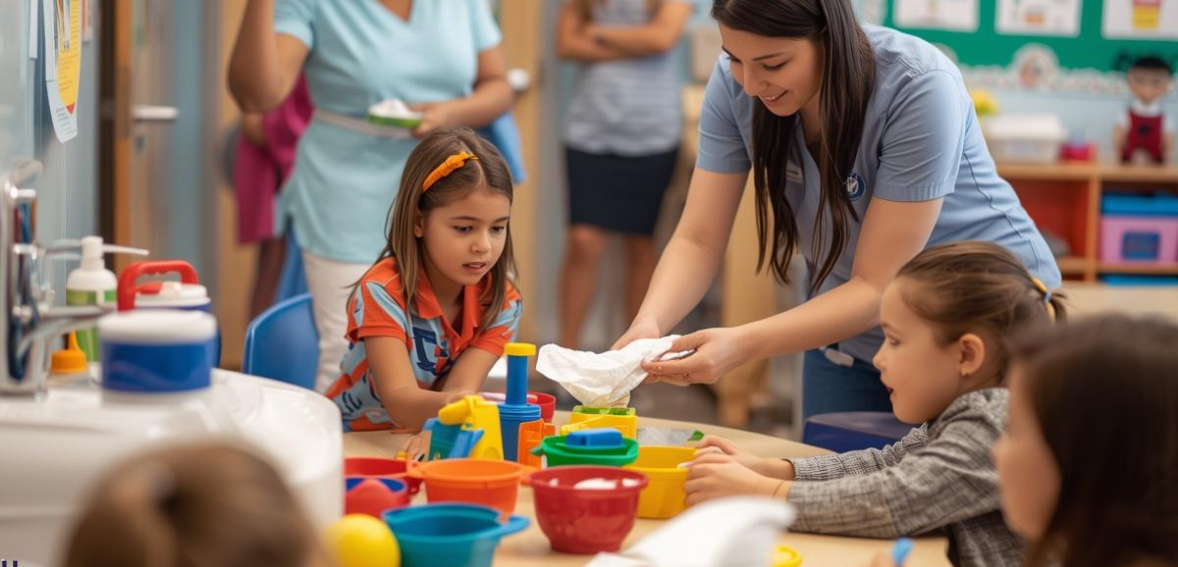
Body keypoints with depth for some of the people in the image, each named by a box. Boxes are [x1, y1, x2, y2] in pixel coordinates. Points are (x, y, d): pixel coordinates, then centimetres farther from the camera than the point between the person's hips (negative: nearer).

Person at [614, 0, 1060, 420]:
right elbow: (699, 241, -12)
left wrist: (742, 345, -42)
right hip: (850, 331, 4)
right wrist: (649, 323, -33)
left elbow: (877, 288, -29)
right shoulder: (734, 83, -16)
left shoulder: (919, 90, -30)